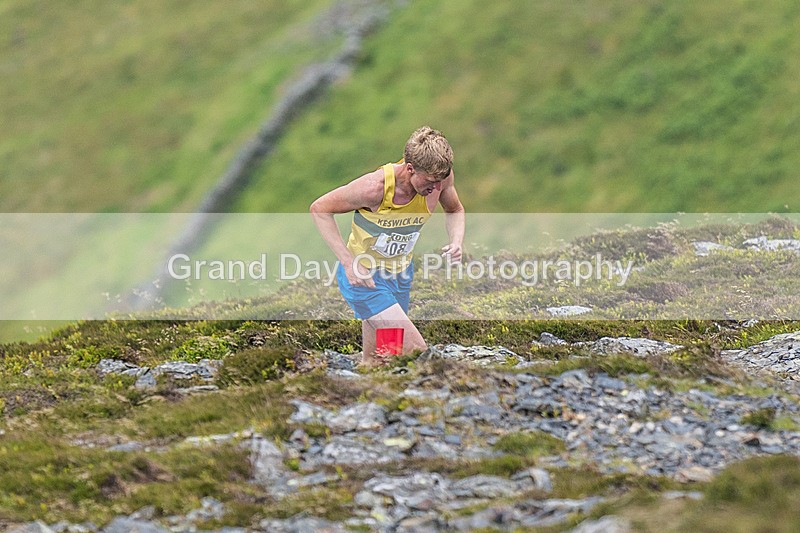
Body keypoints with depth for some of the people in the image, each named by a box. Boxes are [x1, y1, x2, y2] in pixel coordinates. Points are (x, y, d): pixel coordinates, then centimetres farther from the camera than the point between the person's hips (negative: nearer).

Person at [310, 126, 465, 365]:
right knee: (417, 351, -19)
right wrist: (349, 262, -25)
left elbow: (455, 209, 9)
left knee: (376, 362, 15)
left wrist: (456, 241, -14)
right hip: (362, 274, -6)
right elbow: (319, 208, -18)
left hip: (400, 273, 6)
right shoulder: (375, 187, -31)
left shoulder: (440, 177, -15)